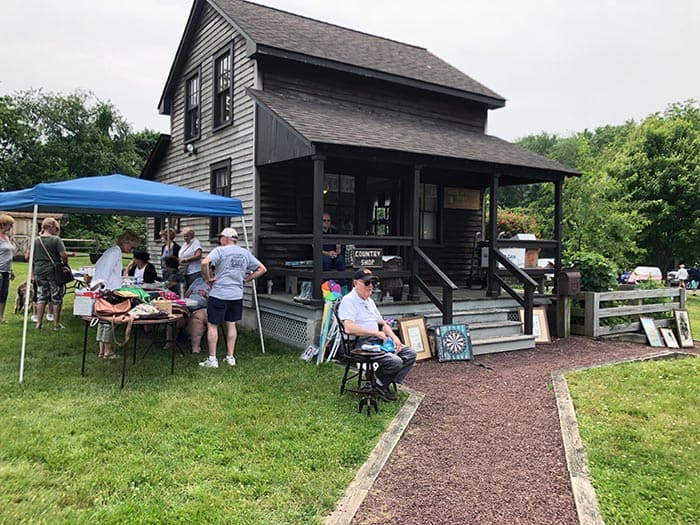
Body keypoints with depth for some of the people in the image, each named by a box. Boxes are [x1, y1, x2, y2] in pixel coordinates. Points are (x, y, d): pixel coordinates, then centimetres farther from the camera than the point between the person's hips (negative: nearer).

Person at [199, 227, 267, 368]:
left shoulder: (220, 250, -8)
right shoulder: (245, 253, 9)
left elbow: (205, 262, -24)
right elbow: (262, 269, 12)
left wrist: (207, 279, -10)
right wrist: (246, 279, 12)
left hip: (219, 294, -5)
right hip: (237, 295, 5)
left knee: (212, 325, 4)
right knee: (231, 324, 16)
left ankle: (212, 359, 7)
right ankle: (230, 357, 20)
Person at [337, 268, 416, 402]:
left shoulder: (369, 301, 21)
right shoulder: (348, 300, -10)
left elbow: (382, 323, 26)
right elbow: (349, 328, -24)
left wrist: (394, 337, 6)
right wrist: (376, 333, -18)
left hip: (378, 341, 10)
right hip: (361, 344, -9)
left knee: (410, 353, -1)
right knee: (395, 361, -26)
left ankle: (384, 384, 0)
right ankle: (377, 384, 0)